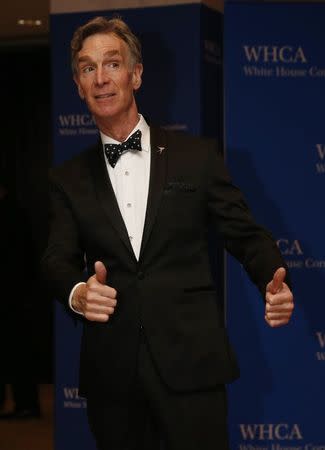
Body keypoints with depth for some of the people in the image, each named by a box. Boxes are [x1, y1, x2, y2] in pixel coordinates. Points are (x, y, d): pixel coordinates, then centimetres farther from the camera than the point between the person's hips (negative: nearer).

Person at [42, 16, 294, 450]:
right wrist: (77, 292, -22)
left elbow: (245, 233, 4)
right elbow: (58, 258, 1)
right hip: (110, 370, 2)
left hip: (190, 363, -2)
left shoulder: (197, 155, 5)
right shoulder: (69, 178, 10)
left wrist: (274, 283, -16)